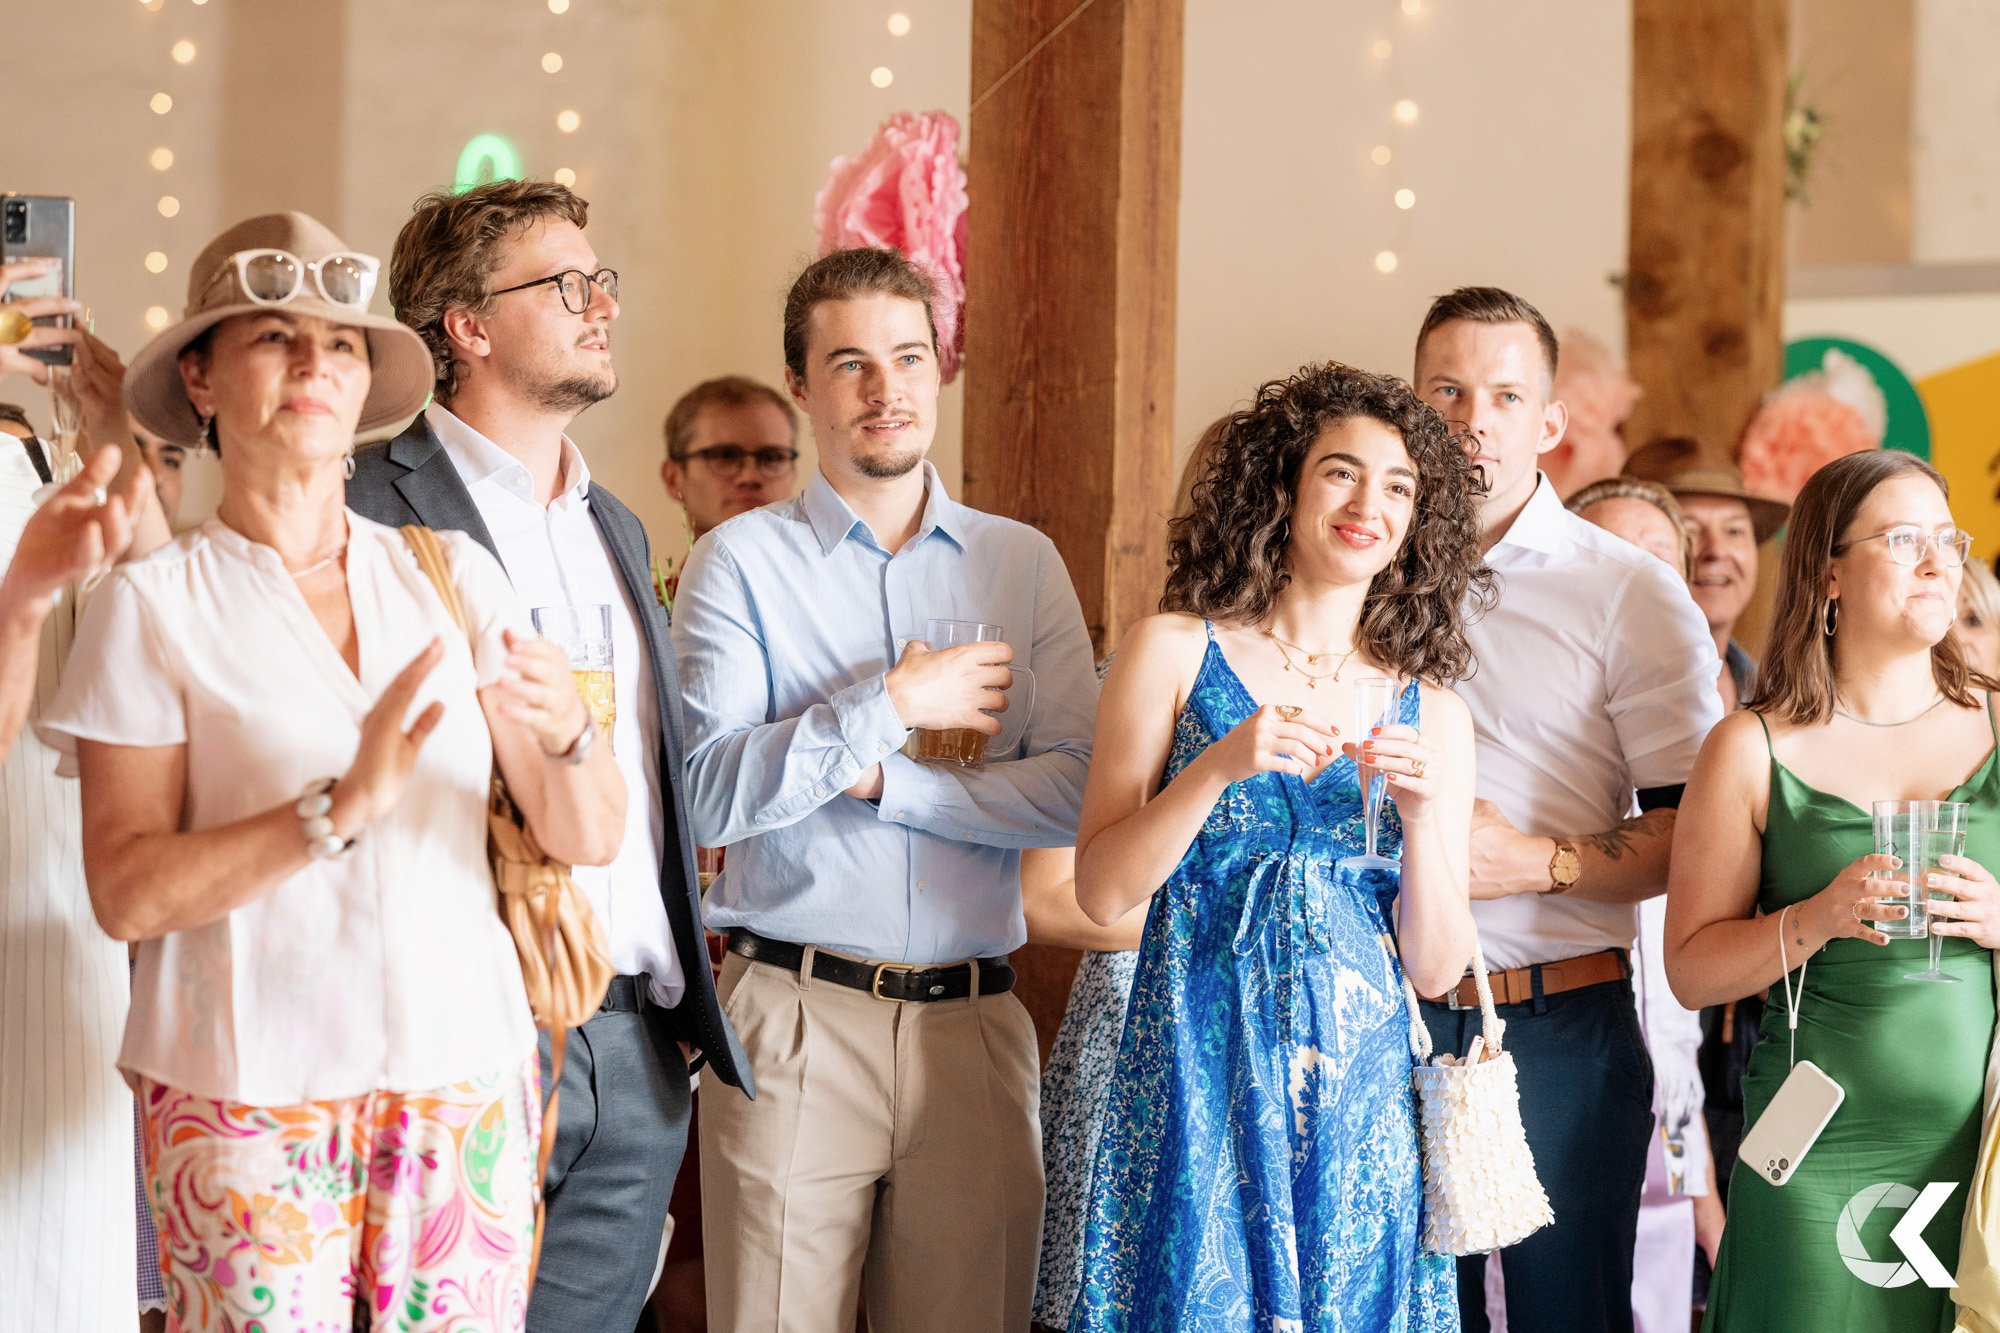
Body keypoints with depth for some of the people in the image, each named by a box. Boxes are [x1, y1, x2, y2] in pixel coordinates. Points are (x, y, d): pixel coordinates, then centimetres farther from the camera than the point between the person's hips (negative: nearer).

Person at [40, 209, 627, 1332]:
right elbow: (127, 893, -10)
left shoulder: (454, 575, 7)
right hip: (248, 1099, -3)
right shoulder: (155, 606, -1)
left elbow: (590, 839, 3)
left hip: (463, 1077, 3)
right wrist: (342, 807, -20)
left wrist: (564, 731, -18)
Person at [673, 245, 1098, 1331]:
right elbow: (709, 793, -9)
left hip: (974, 1025, 2)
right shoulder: (739, 561, 3)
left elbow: (1079, 792, -2)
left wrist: (879, 778, -8)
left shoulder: (1023, 562, 10)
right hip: (796, 1021, -2)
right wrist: (892, 705, -12)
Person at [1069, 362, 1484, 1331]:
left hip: (1360, 1095, 3)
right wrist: (1219, 766, -16)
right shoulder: (1175, 652, 0)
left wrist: (1424, 814, -9)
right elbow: (1101, 891, -4)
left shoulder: (1430, 711, 8)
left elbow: (1437, 968, 5)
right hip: (1198, 1080, -3)